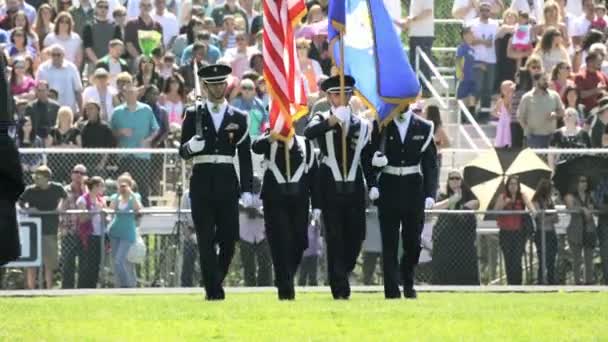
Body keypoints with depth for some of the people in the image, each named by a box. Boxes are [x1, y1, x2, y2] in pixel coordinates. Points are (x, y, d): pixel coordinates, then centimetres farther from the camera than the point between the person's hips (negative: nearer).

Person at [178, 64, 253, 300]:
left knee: (228, 239, 0)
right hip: (202, 182, -1)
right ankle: (213, 290, -4)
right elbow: (183, 152, 5)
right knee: (206, 240, -5)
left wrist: (247, 190, 2)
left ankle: (216, 282, 20)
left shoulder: (238, 118, 9)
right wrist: (191, 146, -19)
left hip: (227, 183, 1)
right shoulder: (193, 115, 7)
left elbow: (245, 157, 8)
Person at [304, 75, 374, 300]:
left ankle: (342, 275, 26)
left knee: (356, 236, 2)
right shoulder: (322, 120, 4)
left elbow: (367, 160, 12)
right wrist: (333, 120, -29)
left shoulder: (362, 126, 11)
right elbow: (309, 133, -19)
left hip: (354, 189, 3)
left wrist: (373, 186, 4)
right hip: (331, 188, -3)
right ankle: (340, 289, -1)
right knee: (335, 239, -5)